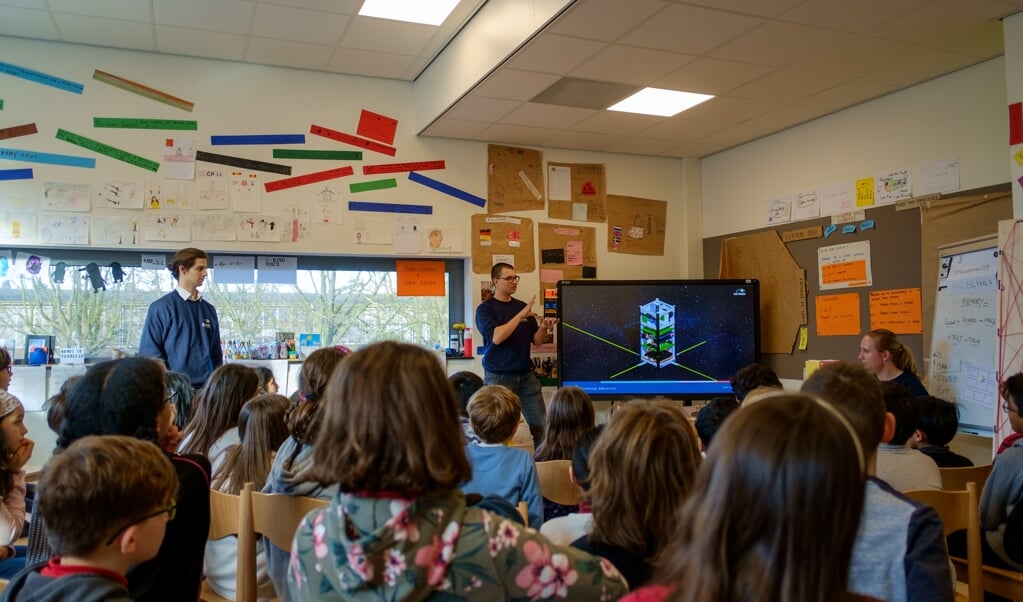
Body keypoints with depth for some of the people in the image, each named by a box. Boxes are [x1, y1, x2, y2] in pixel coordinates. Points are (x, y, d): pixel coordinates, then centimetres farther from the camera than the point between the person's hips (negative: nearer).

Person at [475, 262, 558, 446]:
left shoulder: (523, 306, 11)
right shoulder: (485, 309, -5)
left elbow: (536, 340, 10)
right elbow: (496, 337, -21)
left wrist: (543, 327, -11)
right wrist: (520, 316, -21)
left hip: (526, 375, 5)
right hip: (498, 376, -5)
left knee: (541, 425, 3)